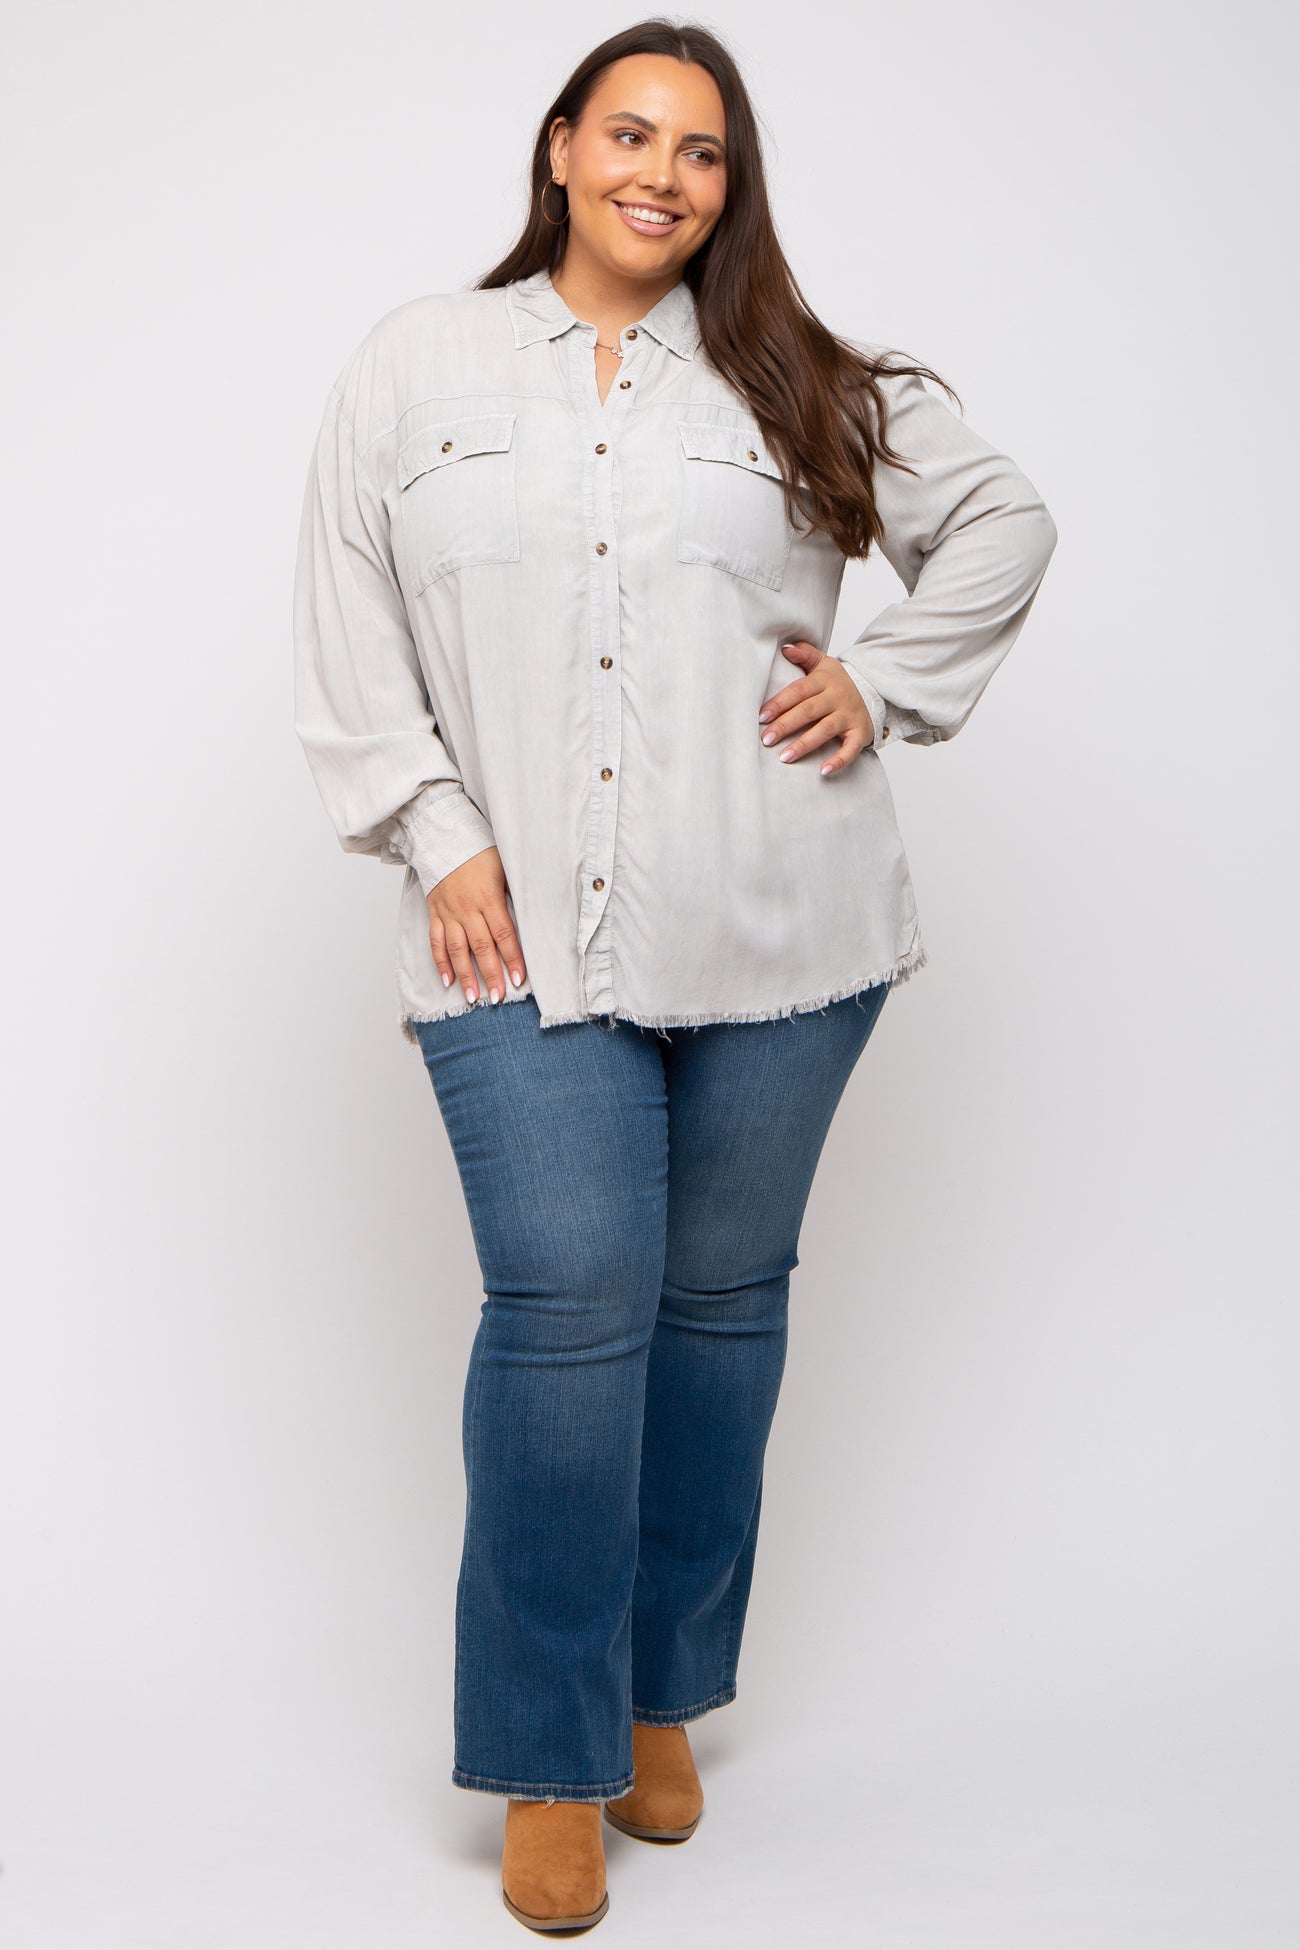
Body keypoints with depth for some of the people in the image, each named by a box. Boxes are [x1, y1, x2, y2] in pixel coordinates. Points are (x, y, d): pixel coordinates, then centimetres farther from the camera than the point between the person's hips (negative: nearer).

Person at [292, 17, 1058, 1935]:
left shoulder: (799, 383, 11)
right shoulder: (415, 366, 10)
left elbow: (1004, 517, 19)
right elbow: (347, 628, 8)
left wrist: (890, 683, 6)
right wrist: (438, 836, -3)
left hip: (776, 926, 2)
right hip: (527, 934, -1)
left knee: (723, 1293, 8)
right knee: (571, 1302, -10)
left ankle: (660, 1693, 26)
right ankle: (550, 1760, 5)